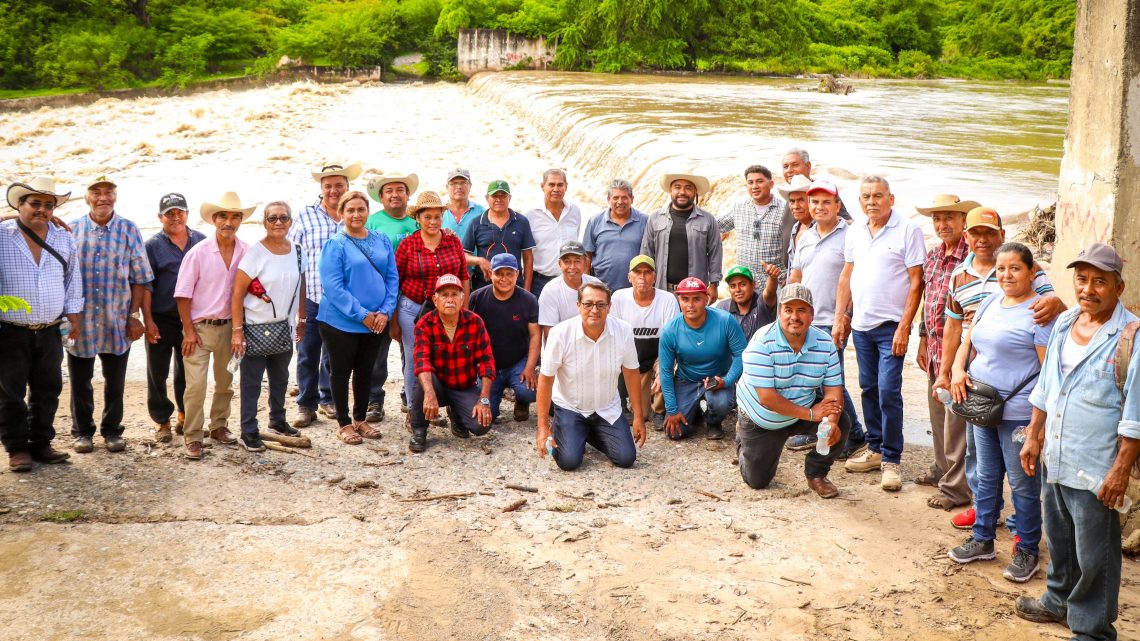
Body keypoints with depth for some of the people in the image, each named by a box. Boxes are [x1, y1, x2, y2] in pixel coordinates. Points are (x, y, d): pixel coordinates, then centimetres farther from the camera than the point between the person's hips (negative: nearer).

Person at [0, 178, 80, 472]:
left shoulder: (64, 240, 7)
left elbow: (73, 278, 16)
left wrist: (74, 313, 11)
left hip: (50, 333, 4)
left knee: (47, 391, 10)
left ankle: (41, 444, 22)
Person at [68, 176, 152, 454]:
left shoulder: (129, 230, 1)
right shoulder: (72, 230, 2)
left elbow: (140, 277, 2)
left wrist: (134, 315, -3)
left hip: (117, 322, 0)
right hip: (80, 322, 0)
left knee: (115, 382, 9)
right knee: (80, 381, 9)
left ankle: (112, 430, 23)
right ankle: (82, 431, 23)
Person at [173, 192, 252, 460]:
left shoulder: (246, 253, -3)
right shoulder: (198, 252, -11)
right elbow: (183, 294, -8)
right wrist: (189, 330, -10)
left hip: (229, 326, 4)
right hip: (200, 327, -4)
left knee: (225, 382, 17)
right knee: (196, 384, -7)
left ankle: (218, 426, 34)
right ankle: (192, 437, 4)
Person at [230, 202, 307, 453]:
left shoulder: (296, 251, 3)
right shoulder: (255, 252, -13)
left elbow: (301, 288, 14)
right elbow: (237, 293, -13)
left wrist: (302, 320, 13)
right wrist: (237, 330, -16)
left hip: (284, 327, 5)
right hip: (256, 327, -5)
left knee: (280, 377, 17)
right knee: (251, 381, 1)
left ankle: (278, 422, 33)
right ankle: (248, 432, 9)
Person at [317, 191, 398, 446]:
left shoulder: (382, 240, 5)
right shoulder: (335, 245, -9)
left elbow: (392, 278, 6)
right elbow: (333, 287, -15)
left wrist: (385, 311, -7)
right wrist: (362, 315, -17)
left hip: (376, 322, 5)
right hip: (341, 322, -4)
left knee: (365, 371, 14)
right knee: (341, 371, 7)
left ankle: (360, 419, 28)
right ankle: (344, 424, 18)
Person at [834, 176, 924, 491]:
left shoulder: (908, 230, -8)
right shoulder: (855, 232, 9)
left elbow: (916, 282, -10)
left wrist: (904, 327, -15)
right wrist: (840, 319, 9)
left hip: (891, 326, -6)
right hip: (861, 324, 6)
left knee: (888, 391, -8)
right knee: (869, 388, 12)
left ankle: (891, 460, 0)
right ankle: (875, 449, 24)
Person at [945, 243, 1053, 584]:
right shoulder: (991, 302, 10)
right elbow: (968, 343, 18)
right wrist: (958, 369, -3)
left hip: (1018, 412, -7)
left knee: (1023, 483, 5)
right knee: (987, 476, 18)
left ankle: (1027, 550, 19)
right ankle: (982, 539, 31)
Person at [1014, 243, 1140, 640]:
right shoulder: (1063, 324, 5)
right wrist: (1033, 436, 15)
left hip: (1095, 470, -6)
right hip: (1053, 459, 7)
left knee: (1094, 555, 5)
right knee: (1059, 540, 23)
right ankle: (1059, 600, 43)